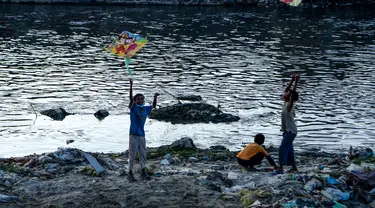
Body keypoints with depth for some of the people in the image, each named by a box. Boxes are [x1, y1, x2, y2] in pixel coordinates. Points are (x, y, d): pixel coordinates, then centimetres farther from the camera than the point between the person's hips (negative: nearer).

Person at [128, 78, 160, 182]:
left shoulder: (145, 109, 10)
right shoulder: (133, 107, -4)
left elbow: (153, 106, 25)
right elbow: (130, 97, -18)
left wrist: (155, 97, 9)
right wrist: (131, 85, -27)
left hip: (142, 135, 5)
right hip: (133, 135, -5)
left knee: (143, 154, 9)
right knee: (132, 155, -2)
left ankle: (143, 172, 18)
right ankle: (130, 173, 5)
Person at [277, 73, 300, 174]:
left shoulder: (289, 105, -15)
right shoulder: (286, 103, 7)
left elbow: (293, 93, -29)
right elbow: (286, 90, 15)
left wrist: (296, 82, -31)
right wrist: (292, 80, 12)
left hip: (290, 131, -9)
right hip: (287, 131, 9)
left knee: (283, 149, -12)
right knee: (289, 149, 14)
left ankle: (280, 169, -14)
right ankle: (294, 167, 23)